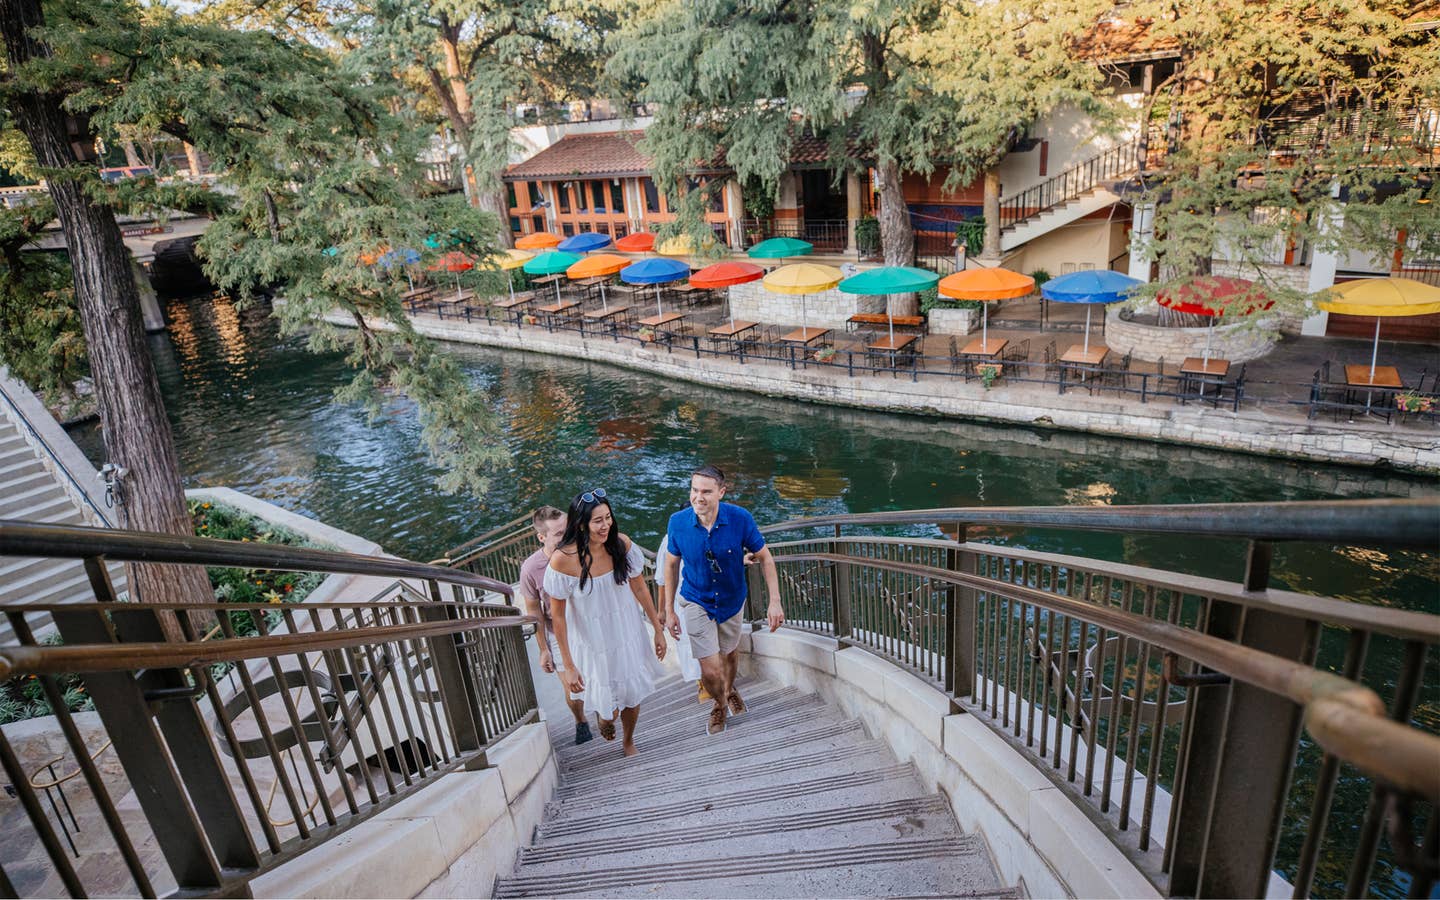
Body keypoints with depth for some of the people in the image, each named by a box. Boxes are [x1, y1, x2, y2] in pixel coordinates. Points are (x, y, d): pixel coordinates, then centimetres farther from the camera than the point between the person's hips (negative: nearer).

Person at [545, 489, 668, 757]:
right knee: (608, 707, 9)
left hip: (627, 635, 3)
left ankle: (629, 741, 52)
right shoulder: (562, 560, -26)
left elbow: (639, 588, -2)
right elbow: (558, 616, -16)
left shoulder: (621, 544, -17)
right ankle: (602, 714, 50)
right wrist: (568, 666, -11)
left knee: (632, 698, 18)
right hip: (592, 643, -3)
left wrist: (658, 629, 5)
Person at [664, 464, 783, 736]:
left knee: (730, 652, 25)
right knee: (710, 670, -5)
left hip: (732, 599, 1)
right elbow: (672, 565, -5)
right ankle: (719, 705, 31)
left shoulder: (740, 518, -26)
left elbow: (764, 558, -12)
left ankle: (730, 690, 60)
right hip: (696, 602, -1)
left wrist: (775, 602, -18)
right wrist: (669, 609, -1)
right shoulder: (678, 522, -22)